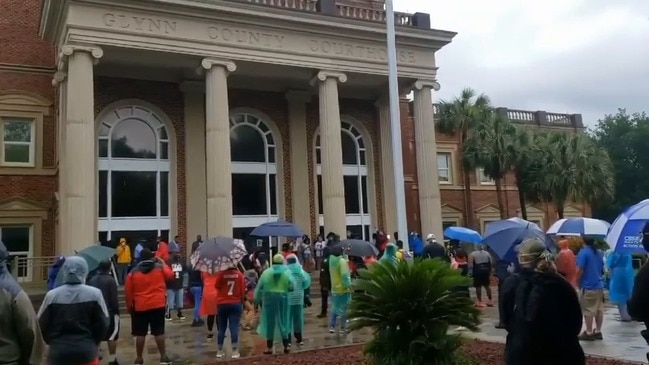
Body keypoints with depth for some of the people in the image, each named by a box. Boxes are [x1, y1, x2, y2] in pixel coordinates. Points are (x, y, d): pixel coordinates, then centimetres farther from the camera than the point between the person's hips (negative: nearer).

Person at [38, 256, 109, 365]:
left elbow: (41, 326, 1)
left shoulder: (51, 295, -6)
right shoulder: (94, 294, -8)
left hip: (58, 353, 1)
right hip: (87, 352, -1)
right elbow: (103, 325, -4)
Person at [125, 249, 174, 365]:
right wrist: (162, 262, 24)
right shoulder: (160, 268, -2)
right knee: (159, 332, 5)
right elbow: (170, 274, 18)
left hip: (140, 307, 0)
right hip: (158, 305, 0)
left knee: (140, 334, 7)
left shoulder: (133, 272, -1)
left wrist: (129, 306, 12)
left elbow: (128, 292, 2)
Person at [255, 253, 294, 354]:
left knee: (269, 322, 6)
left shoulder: (267, 272, 1)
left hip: (269, 298, -1)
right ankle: (286, 346, 12)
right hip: (282, 298, 1)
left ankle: (269, 347, 8)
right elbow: (291, 286, -1)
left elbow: (259, 287, 1)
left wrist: (257, 299, 9)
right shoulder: (286, 272, 2)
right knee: (283, 322, 10)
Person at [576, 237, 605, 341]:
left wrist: (577, 281, -4)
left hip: (588, 286, -8)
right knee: (599, 309, 11)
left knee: (588, 311, -2)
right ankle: (598, 331, 17)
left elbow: (579, 270, -18)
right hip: (599, 285, 8)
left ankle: (589, 333, 2)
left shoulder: (583, 252, -13)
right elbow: (602, 269, 21)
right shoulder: (599, 253, 12)